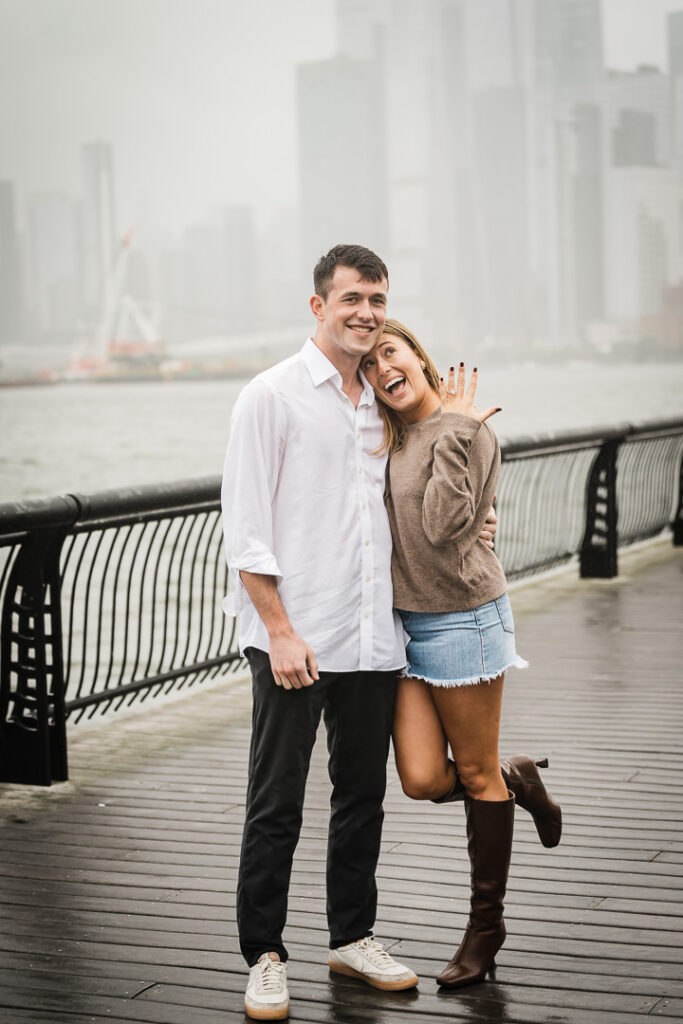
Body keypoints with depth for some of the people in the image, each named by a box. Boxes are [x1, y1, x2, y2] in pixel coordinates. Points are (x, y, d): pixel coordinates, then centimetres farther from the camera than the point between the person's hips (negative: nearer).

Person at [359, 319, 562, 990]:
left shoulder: (467, 430, -12)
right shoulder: (388, 438, 9)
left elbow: (443, 527, -23)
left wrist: (455, 434, -22)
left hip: (463, 617, -6)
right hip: (404, 621, 6)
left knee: (476, 773, 5)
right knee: (422, 780, 0)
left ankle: (486, 926, 19)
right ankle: (518, 781, 31)